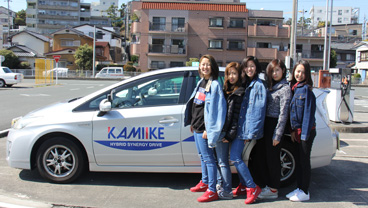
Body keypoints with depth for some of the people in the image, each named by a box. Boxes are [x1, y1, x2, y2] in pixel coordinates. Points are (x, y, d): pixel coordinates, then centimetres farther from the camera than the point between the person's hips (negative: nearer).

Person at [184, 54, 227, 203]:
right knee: (202, 156, 19)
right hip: (196, 126, 8)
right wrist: (192, 123, 16)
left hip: (204, 128, -8)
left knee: (208, 158, -3)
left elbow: (214, 109, -18)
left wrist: (208, 129, -20)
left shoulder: (214, 85, -13)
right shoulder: (201, 82, 12)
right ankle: (204, 183, 34)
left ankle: (212, 191, 4)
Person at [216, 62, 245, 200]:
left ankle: (227, 191, 7)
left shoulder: (239, 93, -9)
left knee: (223, 161, -2)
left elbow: (236, 115, -13)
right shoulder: (226, 89, 15)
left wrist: (230, 135, -15)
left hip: (224, 132, -8)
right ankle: (222, 185, 29)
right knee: (220, 160, 16)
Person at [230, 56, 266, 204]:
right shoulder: (245, 84, 15)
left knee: (235, 157, -10)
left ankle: (252, 188, 2)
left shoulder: (259, 85, -9)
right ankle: (243, 186, 25)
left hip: (248, 127, -8)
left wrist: (252, 132, -17)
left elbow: (259, 110, -14)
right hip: (240, 126, 8)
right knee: (236, 157, 11)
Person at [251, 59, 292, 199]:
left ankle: (273, 190, 14)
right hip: (265, 123, 7)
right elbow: (265, 107, 12)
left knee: (272, 157, 1)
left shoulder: (285, 88, -7)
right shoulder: (270, 86, 15)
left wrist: (278, 134, -14)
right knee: (259, 155, 10)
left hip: (274, 124, -7)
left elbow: (283, 113, -11)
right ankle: (263, 185, 24)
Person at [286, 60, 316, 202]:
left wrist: (305, 133, -17)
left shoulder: (306, 89, -12)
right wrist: (293, 130, 8)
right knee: (298, 160, 14)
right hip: (297, 130, 7)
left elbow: (308, 112, -15)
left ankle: (305, 192, 13)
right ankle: (299, 188, 27)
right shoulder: (293, 88, 9)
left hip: (306, 131, -7)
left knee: (304, 161, 2)